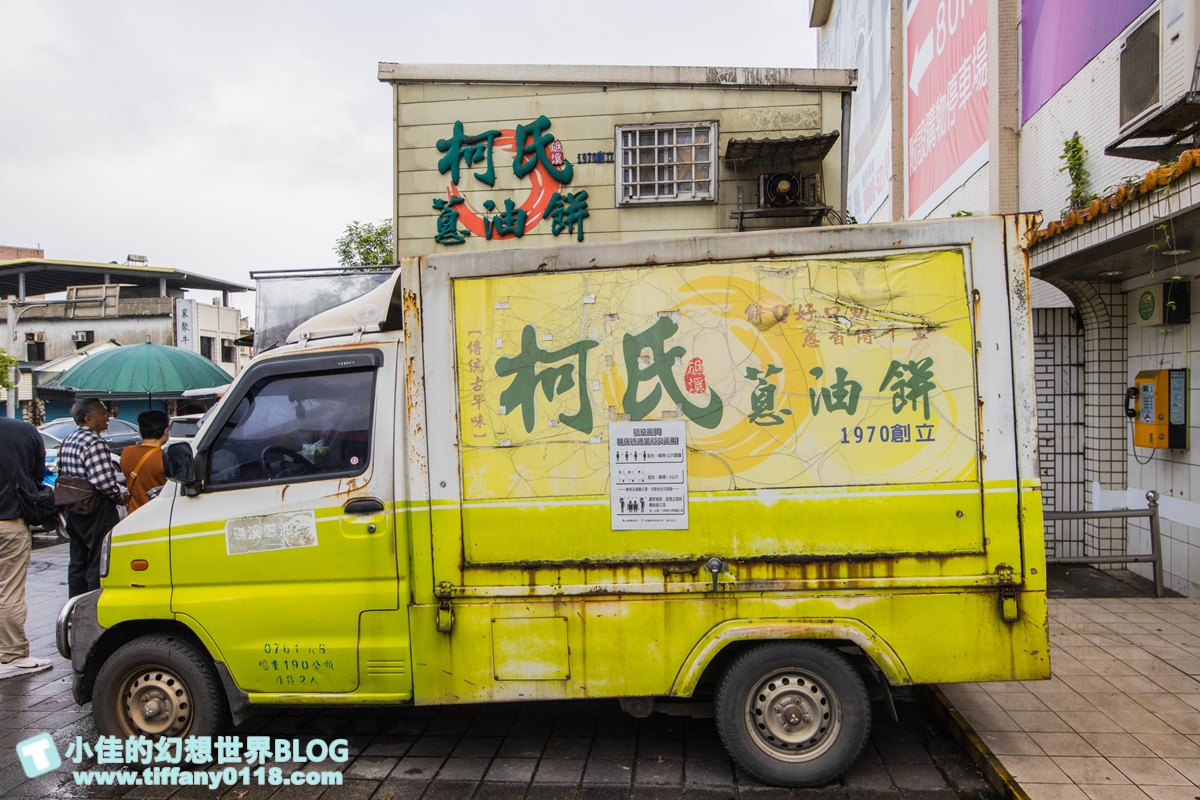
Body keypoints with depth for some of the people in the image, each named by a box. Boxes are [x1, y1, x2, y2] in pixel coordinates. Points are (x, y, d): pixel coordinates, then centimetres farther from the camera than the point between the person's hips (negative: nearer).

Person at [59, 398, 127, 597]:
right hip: (97, 513, -10)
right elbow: (104, 482, -25)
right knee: (99, 566, -3)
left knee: (78, 564, 17)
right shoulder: (94, 443, -19)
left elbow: (62, 474, 16)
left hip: (73, 512, 10)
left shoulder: (68, 441, 12)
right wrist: (120, 497, -10)